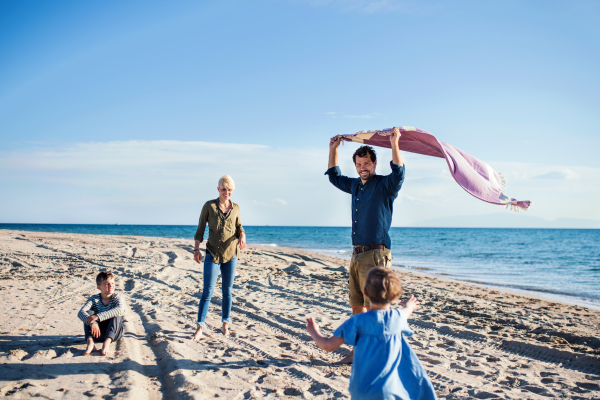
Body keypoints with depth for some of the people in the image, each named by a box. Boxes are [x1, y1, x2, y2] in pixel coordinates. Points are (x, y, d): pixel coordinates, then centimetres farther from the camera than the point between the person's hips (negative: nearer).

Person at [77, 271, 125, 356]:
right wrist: (92, 323, -41)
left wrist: (98, 316, -41)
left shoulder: (116, 297, -8)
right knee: (88, 313, -18)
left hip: (114, 333, -1)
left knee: (117, 314, -27)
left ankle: (107, 343, -42)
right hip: (99, 333, 2)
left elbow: (121, 309, -33)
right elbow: (81, 312, -20)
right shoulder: (94, 299, -3)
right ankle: (90, 343, -35)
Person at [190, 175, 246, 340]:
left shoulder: (236, 208, 6)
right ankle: (200, 328, -2)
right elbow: (200, 229, 1)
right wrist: (196, 249, -5)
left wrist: (242, 237, -9)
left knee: (227, 291, 9)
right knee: (208, 291, -7)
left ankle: (225, 324, 21)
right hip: (213, 254, -3)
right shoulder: (209, 206, -2)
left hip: (231, 254, 3)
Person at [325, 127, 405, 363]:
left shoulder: (385, 185, -5)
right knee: (357, 306, 13)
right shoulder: (355, 186, 16)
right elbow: (334, 177, 32)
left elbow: (398, 174, -27)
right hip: (357, 255, 8)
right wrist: (333, 149, 27)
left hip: (375, 254, -8)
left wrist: (394, 144, -35)